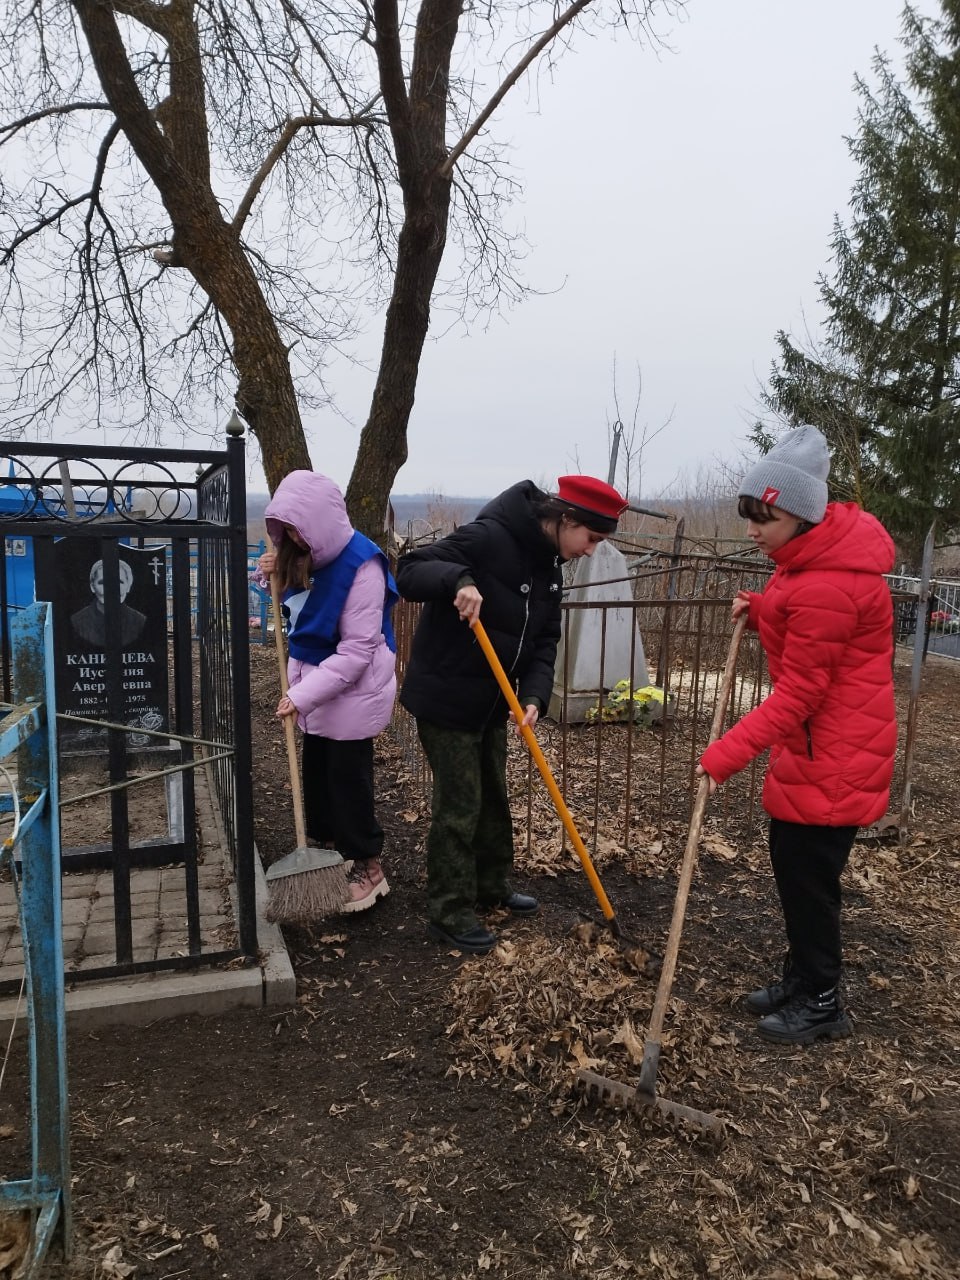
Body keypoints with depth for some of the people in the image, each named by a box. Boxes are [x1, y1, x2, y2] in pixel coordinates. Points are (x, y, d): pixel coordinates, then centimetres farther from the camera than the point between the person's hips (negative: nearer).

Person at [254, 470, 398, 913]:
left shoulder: (361, 563, -24)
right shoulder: (302, 555, 0)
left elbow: (357, 650, -25)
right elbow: (291, 607, 18)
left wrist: (303, 694, -26)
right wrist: (270, 573, -4)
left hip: (353, 686, -8)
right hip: (313, 675, 8)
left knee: (348, 774, 2)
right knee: (316, 767, 18)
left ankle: (367, 866, 18)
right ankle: (325, 844, 36)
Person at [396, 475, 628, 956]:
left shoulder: (549, 565, 5)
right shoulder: (489, 537, -22)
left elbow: (544, 640, 4)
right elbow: (409, 571, -24)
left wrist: (534, 695, -12)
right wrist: (458, 579, -43)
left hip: (491, 701, 9)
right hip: (445, 698, -9)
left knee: (494, 798, 20)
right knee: (459, 807, 0)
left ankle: (491, 887, 38)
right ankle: (449, 914, 15)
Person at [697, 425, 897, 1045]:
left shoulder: (828, 586, -26)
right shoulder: (819, 553, 5)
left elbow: (798, 695, -24)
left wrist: (725, 754, -23)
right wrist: (760, 609, 1)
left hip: (835, 755, -10)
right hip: (814, 744, 10)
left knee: (809, 875, 2)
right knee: (790, 863, 18)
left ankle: (822, 1004, 22)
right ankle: (801, 977, 35)